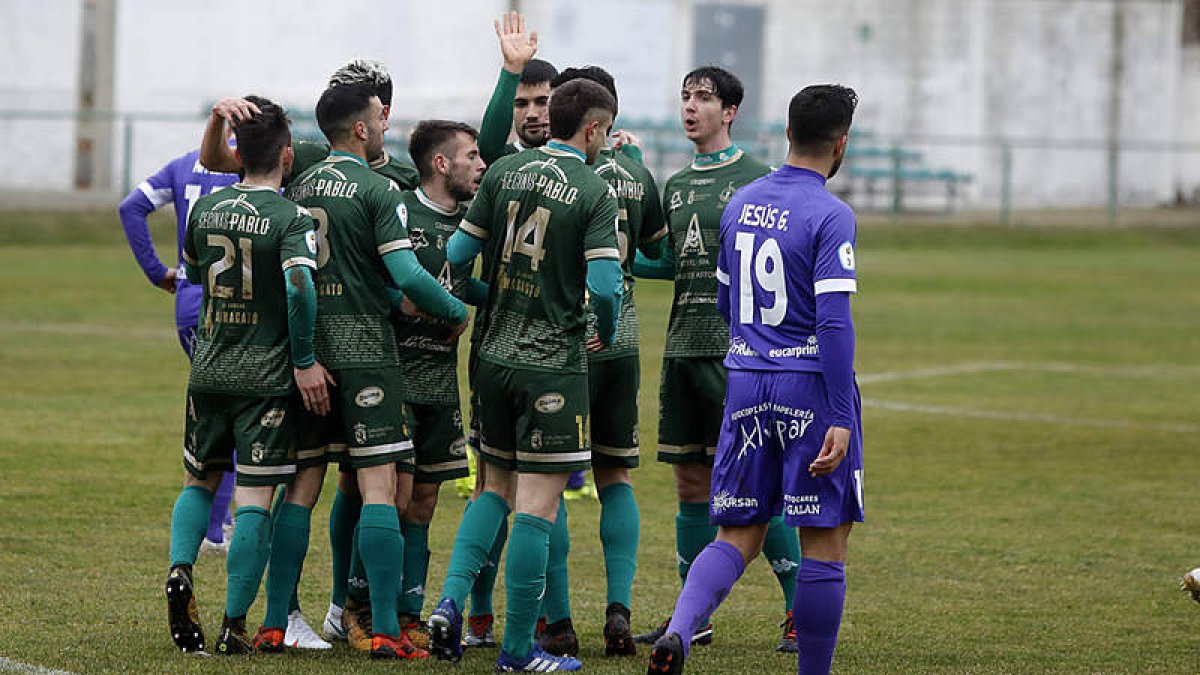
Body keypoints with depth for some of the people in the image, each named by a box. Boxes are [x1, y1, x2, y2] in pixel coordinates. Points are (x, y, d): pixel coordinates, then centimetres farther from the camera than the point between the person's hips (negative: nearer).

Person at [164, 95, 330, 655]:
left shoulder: (205, 209, 4)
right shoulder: (291, 219, -12)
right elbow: (300, 285, -27)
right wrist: (304, 361, -16)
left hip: (208, 371, 4)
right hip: (266, 377, -4)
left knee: (200, 480, 21)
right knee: (254, 498, -1)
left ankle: (180, 568, -4)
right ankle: (234, 625, -5)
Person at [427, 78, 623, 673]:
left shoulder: (505, 172, 5)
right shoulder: (595, 194, -10)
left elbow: (457, 253, 6)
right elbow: (605, 287, -17)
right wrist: (606, 333, 3)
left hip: (496, 356, 6)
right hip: (554, 365, -6)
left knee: (497, 489, 20)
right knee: (537, 507, -1)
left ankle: (450, 602, 3)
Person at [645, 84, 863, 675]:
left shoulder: (740, 204, 9)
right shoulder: (830, 216, -12)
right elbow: (833, 322, -18)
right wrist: (841, 418, -18)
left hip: (746, 381, 6)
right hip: (811, 386, -6)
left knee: (737, 536, 7)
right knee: (824, 542, 3)